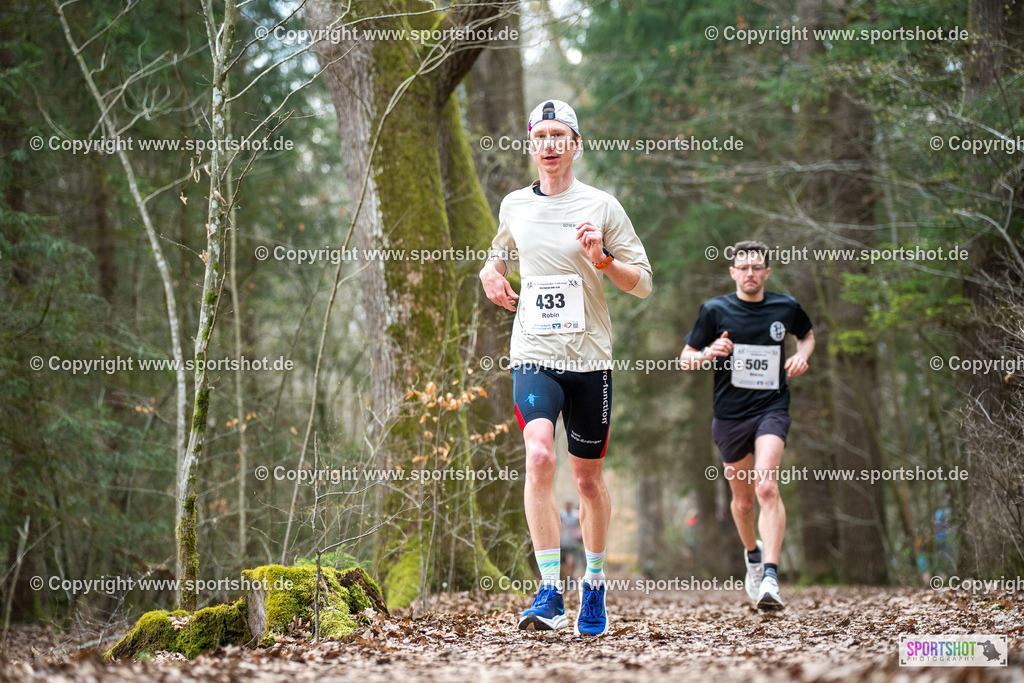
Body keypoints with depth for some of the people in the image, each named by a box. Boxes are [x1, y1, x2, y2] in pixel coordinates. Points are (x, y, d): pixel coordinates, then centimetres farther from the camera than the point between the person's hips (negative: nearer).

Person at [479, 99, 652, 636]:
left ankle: (594, 586, 29)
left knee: (588, 478, 8)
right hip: (532, 356, 0)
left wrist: (603, 258, -16)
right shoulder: (513, 206, 9)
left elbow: (643, 283, 2)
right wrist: (491, 274, 7)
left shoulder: (601, 207, 0)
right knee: (539, 456, -23)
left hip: (589, 359, 0)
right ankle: (549, 594, -25)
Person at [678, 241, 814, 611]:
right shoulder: (715, 310, -1)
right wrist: (708, 354, -18)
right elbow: (685, 359, 4)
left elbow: (807, 334, 26)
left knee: (767, 487, -23)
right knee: (743, 499, 12)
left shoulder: (786, 307, 4)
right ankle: (752, 553, 43)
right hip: (730, 416, 1)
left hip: (772, 410, -1)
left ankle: (770, 577, -29)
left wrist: (801, 355, 3)